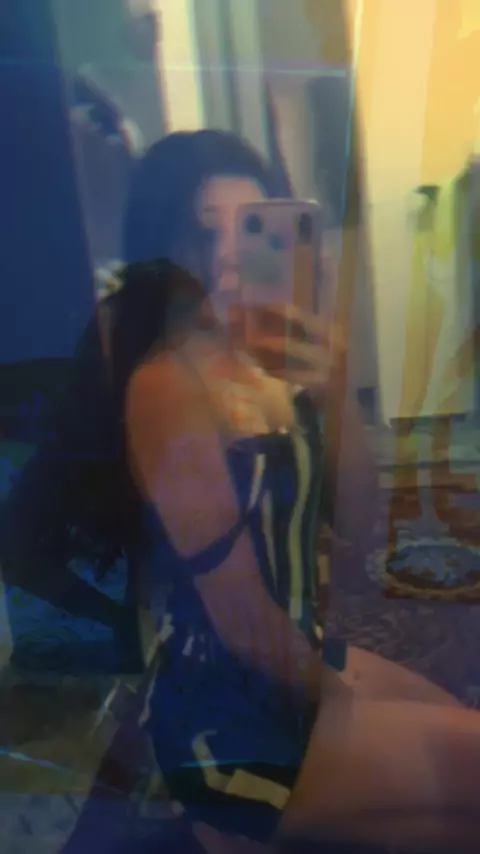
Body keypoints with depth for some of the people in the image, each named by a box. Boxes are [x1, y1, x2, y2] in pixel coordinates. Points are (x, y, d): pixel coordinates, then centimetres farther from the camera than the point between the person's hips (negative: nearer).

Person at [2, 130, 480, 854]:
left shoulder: (267, 362, 1)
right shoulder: (165, 387, -23)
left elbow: (355, 527, -3)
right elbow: (246, 622, -22)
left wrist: (338, 394, -18)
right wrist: (334, 694, -4)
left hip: (295, 667, 8)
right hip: (230, 717, -7)